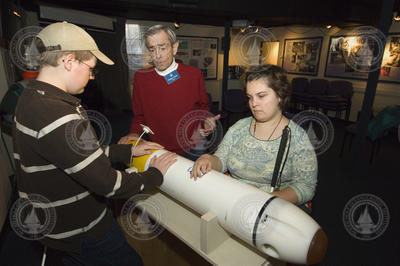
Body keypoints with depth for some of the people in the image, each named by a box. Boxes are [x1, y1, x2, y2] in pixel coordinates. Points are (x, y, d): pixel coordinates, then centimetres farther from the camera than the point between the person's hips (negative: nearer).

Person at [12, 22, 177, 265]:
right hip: (80, 230, -9)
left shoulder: (32, 98, 1)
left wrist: (130, 151, 3)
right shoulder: (57, 116, -33)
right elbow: (107, 184, -30)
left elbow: (84, 152, 5)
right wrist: (156, 174, -15)